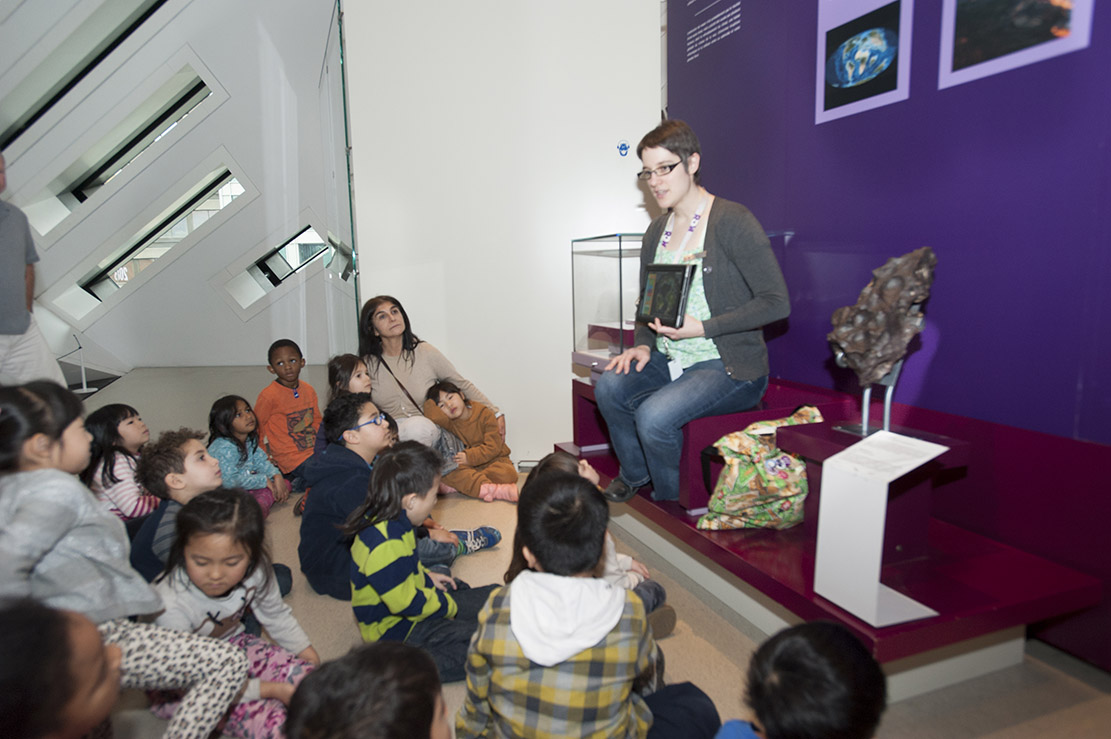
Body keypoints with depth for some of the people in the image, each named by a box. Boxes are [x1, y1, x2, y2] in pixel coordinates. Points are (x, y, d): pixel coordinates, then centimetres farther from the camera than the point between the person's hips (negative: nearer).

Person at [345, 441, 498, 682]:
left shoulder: (387, 523, -1)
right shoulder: (385, 547, -34)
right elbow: (407, 604, -28)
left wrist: (427, 576, 12)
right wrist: (448, 606, -14)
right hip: (394, 630, -10)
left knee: (492, 597, 10)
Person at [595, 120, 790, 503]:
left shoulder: (733, 221, -12)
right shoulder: (657, 231, 11)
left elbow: (776, 302, -16)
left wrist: (702, 328, -21)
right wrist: (642, 344, -2)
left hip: (731, 367, -6)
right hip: (671, 360, 7)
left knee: (655, 416, -28)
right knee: (608, 386, -18)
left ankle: (669, 505, 3)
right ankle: (634, 474, 10)